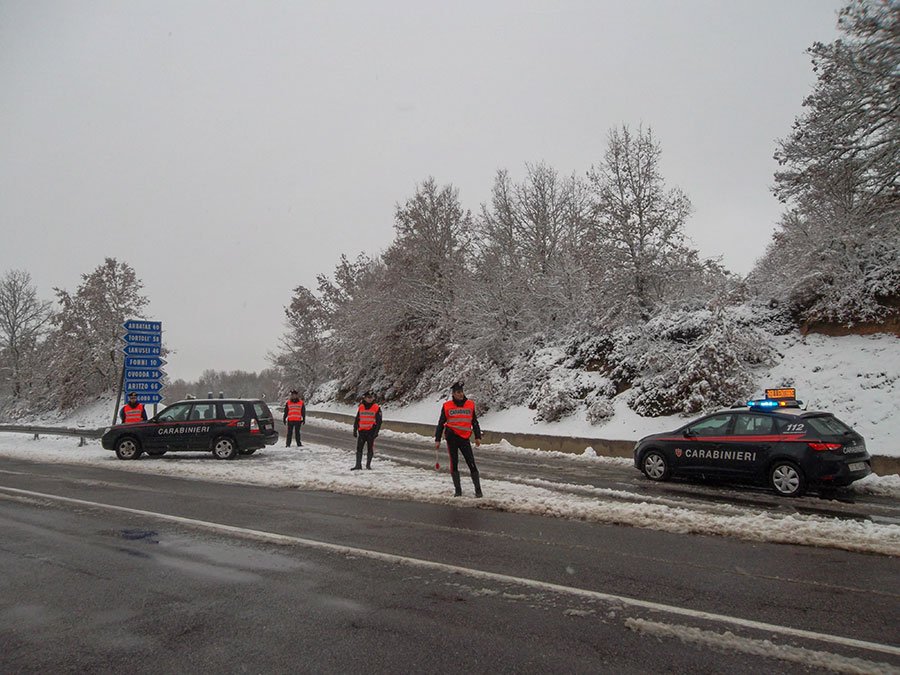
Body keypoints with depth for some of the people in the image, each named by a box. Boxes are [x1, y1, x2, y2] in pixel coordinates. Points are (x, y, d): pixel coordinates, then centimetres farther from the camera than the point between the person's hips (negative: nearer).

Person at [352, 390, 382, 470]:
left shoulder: (376, 408, -2)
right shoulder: (361, 407, 7)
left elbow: (379, 421, -3)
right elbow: (356, 420, 13)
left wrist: (376, 432, -9)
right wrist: (355, 430, 9)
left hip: (371, 431, -2)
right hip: (362, 431, 2)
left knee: (370, 448, 4)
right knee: (359, 448, 0)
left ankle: (368, 464, 16)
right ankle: (358, 465, 4)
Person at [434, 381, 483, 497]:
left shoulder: (470, 404, 7)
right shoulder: (447, 406, 2)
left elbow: (474, 422, 14)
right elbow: (441, 423, 7)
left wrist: (478, 437, 8)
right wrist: (437, 440, 4)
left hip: (465, 438, 0)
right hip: (452, 437, 0)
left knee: (471, 463, -4)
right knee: (454, 463, 6)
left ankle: (478, 489, 2)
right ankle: (457, 490, 15)